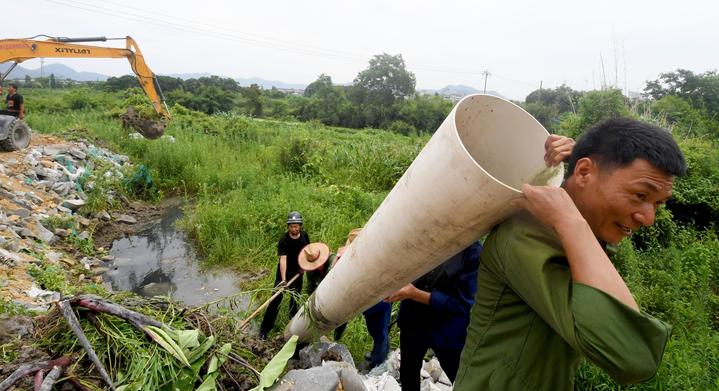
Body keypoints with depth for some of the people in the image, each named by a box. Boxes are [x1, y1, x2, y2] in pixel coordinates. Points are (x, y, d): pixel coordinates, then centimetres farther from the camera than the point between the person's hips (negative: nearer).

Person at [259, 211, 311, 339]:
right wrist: (283, 279, -44)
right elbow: (283, 259, -34)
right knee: (276, 299, -8)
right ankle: (265, 328, 0)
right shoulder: (284, 240, -24)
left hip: (298, 272, 4)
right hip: (284, 272, -4)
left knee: (295, 297, 16)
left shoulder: (304, 236, -8)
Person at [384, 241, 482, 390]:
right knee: (408, 372, 28)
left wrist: (414, 293, -32)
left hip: (447, 330, -4)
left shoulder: (474, 252, -24)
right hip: (412, 321, 4)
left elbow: (461, 303, -24)